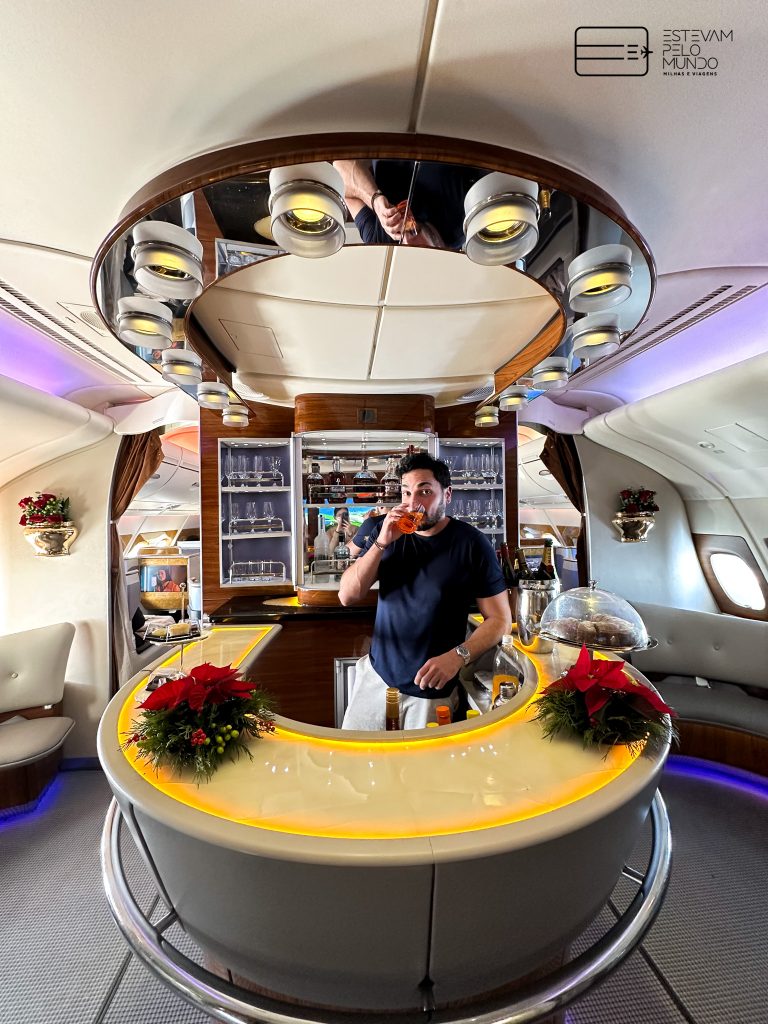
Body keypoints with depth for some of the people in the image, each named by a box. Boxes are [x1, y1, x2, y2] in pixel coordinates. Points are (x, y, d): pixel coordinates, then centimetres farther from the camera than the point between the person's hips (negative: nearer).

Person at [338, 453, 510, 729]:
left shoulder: (471, 543, -13)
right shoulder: (390, 531, -2)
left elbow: (500, 618, -9)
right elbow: (347, 596, -9)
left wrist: (458, 656, -24)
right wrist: (382, 543, -21)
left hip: (432, 689, -3)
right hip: (376, 674, 4)